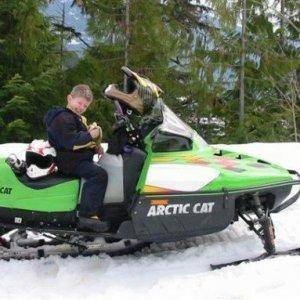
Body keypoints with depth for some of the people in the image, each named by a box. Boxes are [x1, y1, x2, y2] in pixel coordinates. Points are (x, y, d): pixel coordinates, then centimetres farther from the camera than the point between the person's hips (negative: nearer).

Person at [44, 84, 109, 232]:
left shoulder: (79, 119, 23)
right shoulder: (63, 118, -12)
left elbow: (84, 139, 31)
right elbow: (69, 141, -26)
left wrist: (95, 147, 12)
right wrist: (90, 135, -26)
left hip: (82, 158, 11)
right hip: (69, 161, -11)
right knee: (99, 174, -28)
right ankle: (87, 216, -33)